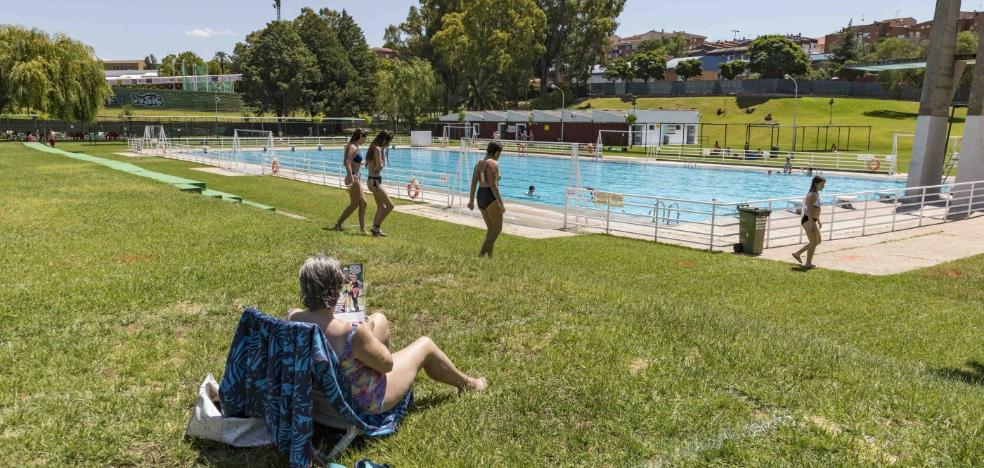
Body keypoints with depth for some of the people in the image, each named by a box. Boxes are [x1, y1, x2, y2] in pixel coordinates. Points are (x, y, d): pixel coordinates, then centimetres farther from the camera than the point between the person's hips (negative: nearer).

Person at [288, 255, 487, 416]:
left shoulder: (291, 318, -19)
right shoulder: (351, 333, -38)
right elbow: (387, 364, -20)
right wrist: (367, 334, -6)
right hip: (361, 403, -6)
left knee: (379, 319, 19)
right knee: (425, 345, 15)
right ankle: (466, 383, 44)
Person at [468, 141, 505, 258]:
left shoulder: (479, 163, 11)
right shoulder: (494, 163, -13)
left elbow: (473, 184, 10)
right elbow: (493, 185, -19)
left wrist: (471, 200, 17)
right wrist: (501, 203, -17)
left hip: (480, 196, 8)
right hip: (491, 197, -8)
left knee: (491, 229, 18)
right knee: (498, 228, 3)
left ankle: (489, 255, 18)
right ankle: (482, 254, -6)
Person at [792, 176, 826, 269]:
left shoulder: (816, 194, 14)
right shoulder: (812, 195, -17)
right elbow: (809, 210, -25)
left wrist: (818, 221, 26)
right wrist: (812, 223, -32)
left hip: (813, 220, 10)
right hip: (808, 220, -10)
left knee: (817, 241, 18)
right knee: (814, 242, -5)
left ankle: (797, 253, 24)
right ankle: (808, 263, 3)